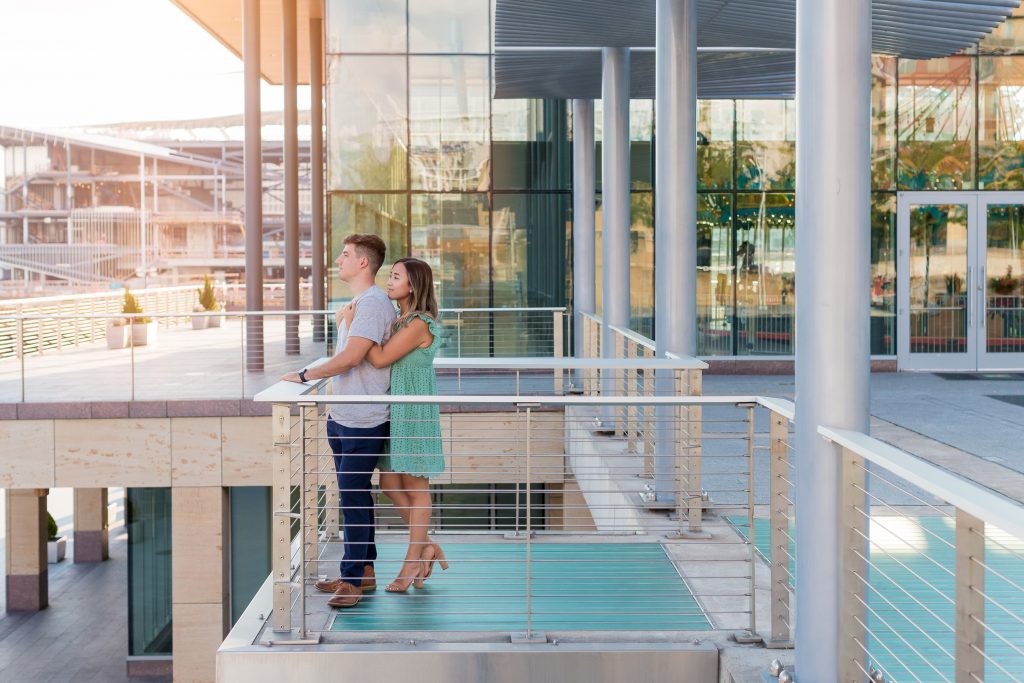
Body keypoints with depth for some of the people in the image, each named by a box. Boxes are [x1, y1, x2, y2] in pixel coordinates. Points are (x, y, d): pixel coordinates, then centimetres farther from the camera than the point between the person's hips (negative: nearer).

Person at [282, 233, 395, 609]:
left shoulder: (373, 303, -15)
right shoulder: (356, 302, 18)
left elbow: (350, 358, -22)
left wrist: (304, 375, -12)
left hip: (364, 422, -10)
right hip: (342, 417, 10)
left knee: (354, 497, -7)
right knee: (354, 496, 14)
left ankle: (353, 580, 0)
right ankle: (364, 572, 23)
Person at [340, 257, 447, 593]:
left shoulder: (419, 324, -17)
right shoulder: (401, 320, 12)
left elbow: (380, 358, -20)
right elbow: (382, 356, 12)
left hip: (415, 410, -9)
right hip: (396, 409, 9)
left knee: (415, 486, 2)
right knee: (389, 484, 11)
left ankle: (413, 561, 13)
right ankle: (426, 546, 23)